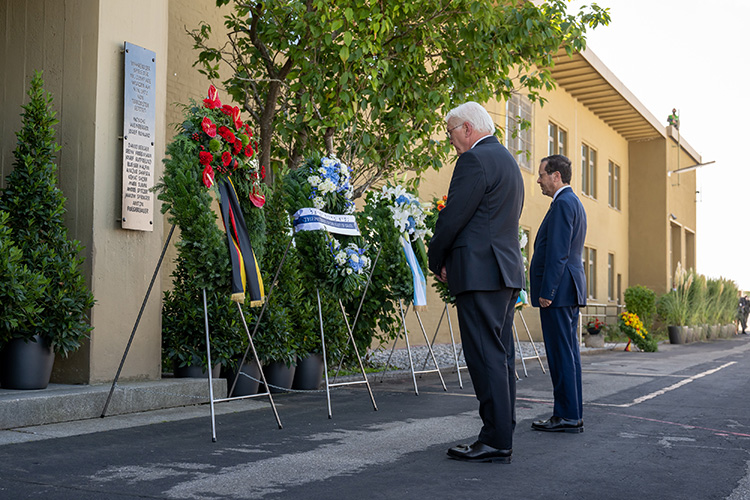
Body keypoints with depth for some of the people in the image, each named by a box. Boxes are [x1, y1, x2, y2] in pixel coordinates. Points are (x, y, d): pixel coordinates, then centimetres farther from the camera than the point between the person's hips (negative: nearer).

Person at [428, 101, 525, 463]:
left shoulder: (475, 160, -10)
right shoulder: (508, 161, 21)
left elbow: (453, 217, -14)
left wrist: (436, 260, 2)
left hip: (479, 271, -10)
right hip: (506, 270, 10)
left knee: (486, 357, -8)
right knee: (501, 355, 11)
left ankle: (496, 443, -5)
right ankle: (502, 435, 17)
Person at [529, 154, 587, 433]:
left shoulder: (563, 203, -13)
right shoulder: (573, 202, 20)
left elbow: (557, 252, -20)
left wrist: (546, 291, -20)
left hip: (558, 290, -11)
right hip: (569, 291, 11)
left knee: (561, 353, -7)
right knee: (567, 353, 11)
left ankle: (567, 416, -2)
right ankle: (571, 415, 16)